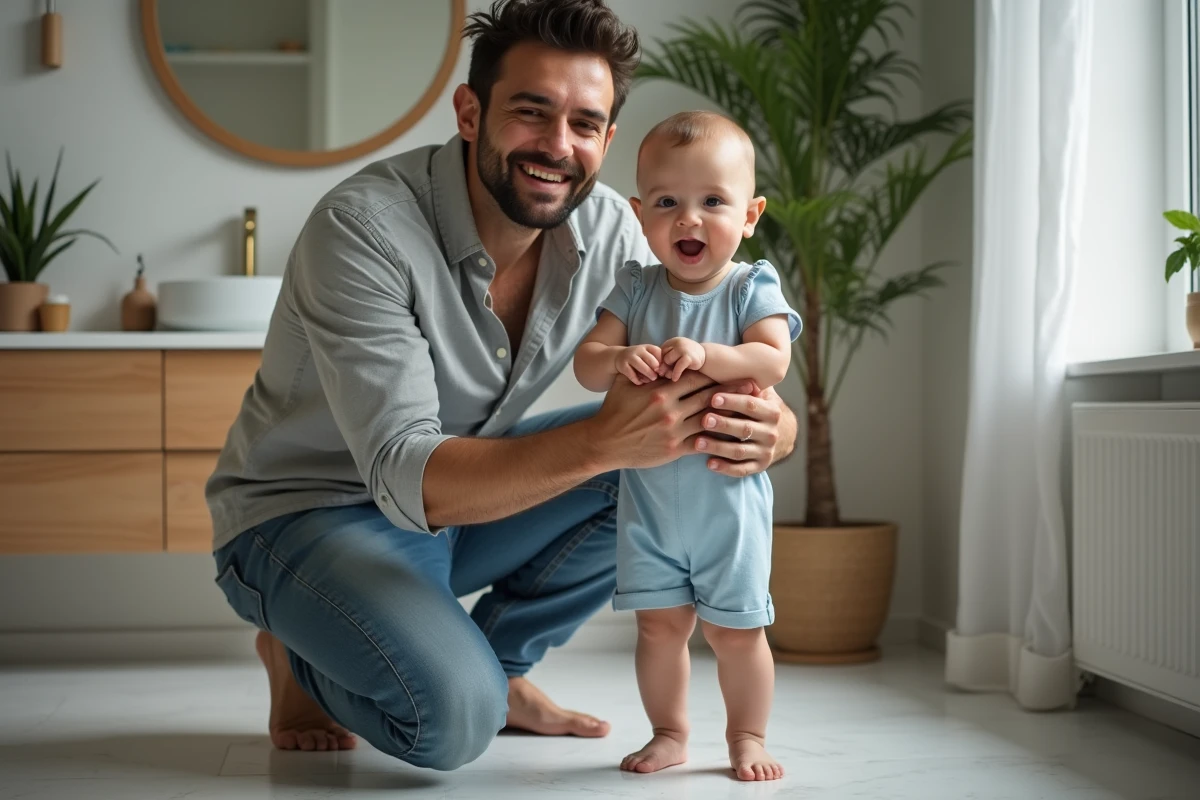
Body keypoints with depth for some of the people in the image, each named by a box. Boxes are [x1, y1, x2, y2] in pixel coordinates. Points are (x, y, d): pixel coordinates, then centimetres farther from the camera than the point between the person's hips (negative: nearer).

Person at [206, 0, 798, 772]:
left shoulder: (608, 231, -11)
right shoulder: (364, 225, -28)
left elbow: (716, 380, -11)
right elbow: (406, 479, -35)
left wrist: (768, 424, -37)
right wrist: (603, 439, -49)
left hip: (460, 498, 6)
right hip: (308, 514, -6)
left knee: (664, 460, -12)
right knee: (454, 714, -30)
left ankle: (497, 662, 4)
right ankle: (301, 657, 3)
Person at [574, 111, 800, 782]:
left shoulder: (753, 287, -6)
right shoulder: (635, 288, 1)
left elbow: (773, 360, -20)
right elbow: (587, 361, -5)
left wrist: (705, 356, -36)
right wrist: (619, 361, -27)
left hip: (728, 492, -2)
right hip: (649, 494, 2)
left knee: (736, 627, 6)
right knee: (661, 622, 7)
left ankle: (748, 736, 25)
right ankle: (670, 733, 25)